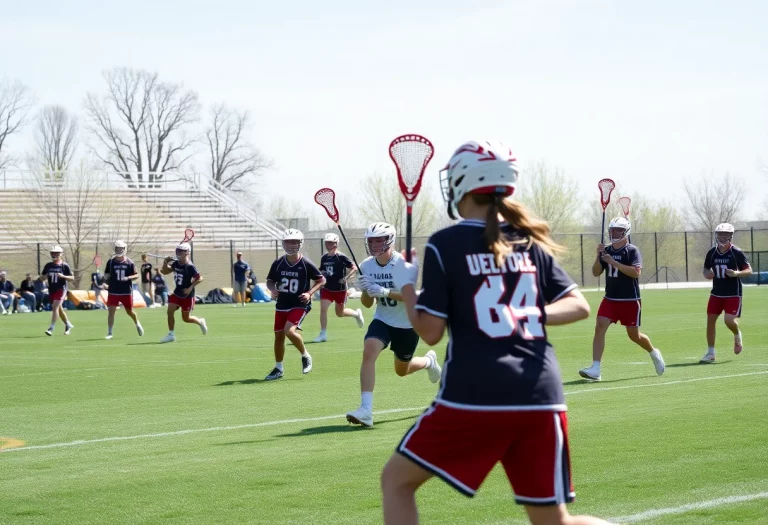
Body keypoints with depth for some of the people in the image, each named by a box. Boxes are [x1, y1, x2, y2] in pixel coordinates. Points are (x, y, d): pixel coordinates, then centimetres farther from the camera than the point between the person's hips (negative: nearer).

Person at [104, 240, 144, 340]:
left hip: (127, 292, -1)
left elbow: (136, 275, -2)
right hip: (113, 291, 1)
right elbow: (106, 275, 10)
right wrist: (107, 276, -13)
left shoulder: (129, 263, -3)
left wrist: (128, 277, -21)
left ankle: (138, 324, 41)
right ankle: (109, 333, -1)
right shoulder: (111, 262, 1)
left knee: (130, 311, 11)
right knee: (111, 311, -7)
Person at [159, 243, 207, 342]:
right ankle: (171, 334, -1)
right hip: (177, 293, 6)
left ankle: (200, 321, 35)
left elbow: (200, 278, -18)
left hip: (187, 295, -6)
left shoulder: (190, 267, -20)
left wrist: (190, 288, -24)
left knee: (186, 318, 5)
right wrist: (165, 263, -8)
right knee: (170, 311, -10)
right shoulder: (176, 264, 0)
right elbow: (165, 272, 10)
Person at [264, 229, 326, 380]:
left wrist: (309, 293, -13)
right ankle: (278, 369, 24)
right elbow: (270, 280, 14)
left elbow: (321, 280, 0)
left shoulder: (306, 264, -10)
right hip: (282, 305, 5)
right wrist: (272, 290, -8)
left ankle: (305, 356, 1)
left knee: (289, 330, -24)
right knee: (278, 336, 7)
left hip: (300, 305, -5)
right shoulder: (278, 263, 0)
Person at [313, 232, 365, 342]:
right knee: (323, 308, -13)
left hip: (340, 289, -4)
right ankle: (323, 334, -5)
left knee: (339, 313, 9)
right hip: (327, 288, 4)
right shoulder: (324, 258, 4)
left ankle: (357, 314, 40)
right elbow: (321, 271, 18)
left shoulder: (341, 257, -13)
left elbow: (354, 268, -12)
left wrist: (346, 278, -23)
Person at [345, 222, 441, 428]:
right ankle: (366, 411, -27)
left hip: (407, 323, -3)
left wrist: (385, 291, -39)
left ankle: (429, 361, 49)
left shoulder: (402, 263, -20)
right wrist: (365, 291, -24)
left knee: (402, 370, 13)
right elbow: (367, 303, -1)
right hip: (383, 320, 3)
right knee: (368, 351, -25)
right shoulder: (366, 266, -7)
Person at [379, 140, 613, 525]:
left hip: (473, 396, -4)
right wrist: (530, 314, 8)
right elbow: (579, 306, 14)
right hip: (539, 395, 4)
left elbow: (430, 332, -3)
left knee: (397, 480, 14)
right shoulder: (529, 241, 13)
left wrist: (405, 285, 12)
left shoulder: (444, 244, -2)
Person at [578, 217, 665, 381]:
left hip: (630, 301, -4)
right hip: (610, 299, 4)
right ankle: (595, 370, -17)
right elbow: (596, 273, 6)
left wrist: (614, 262, -26)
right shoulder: (607, 251, 7)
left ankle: (653, 353, 38)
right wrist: (598, 256, -10)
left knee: (634, 335, 6)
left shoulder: (632, 250, -9)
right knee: (599, 327, -14)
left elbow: (636, 272, -24)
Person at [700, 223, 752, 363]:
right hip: (717, 292, 4)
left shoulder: (736, 252, -10)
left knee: (729, 320, -16)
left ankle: (737, 335, 21)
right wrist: (707, 274, -9)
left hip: (733, 294, -4)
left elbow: (749, 270, -8)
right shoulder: (712, 253, 2)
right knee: (710, 319, 0)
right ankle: (710, 353, 10)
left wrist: (736, 273, -26)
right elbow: (706, 268, 15)